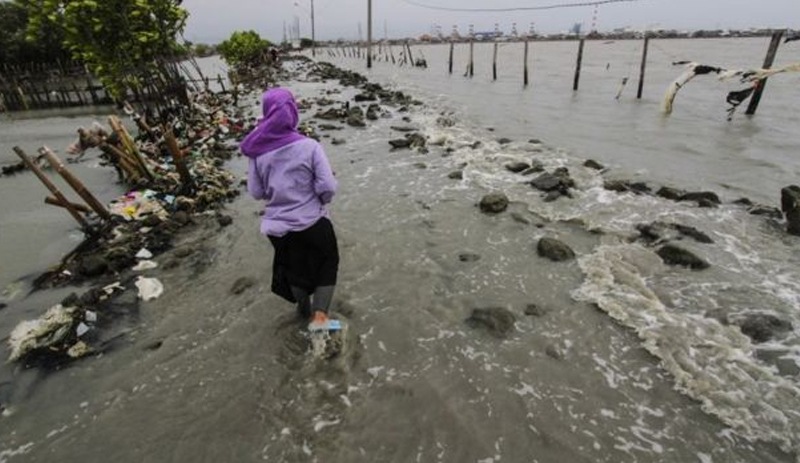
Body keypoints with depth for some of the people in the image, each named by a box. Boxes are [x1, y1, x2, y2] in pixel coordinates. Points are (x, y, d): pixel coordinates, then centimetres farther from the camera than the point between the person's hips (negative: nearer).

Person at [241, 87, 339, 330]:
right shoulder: (309, 146, -17)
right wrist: (320, 200, 3)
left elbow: (256, 192, -2)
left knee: (293, 267, 27)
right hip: (313, 222, -3)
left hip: (277, 227, 3)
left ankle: (304, 308, 50)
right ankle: (319, 315, 11)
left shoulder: (258, 151, -8)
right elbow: (328, 187, -17)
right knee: (327, 264, 22)